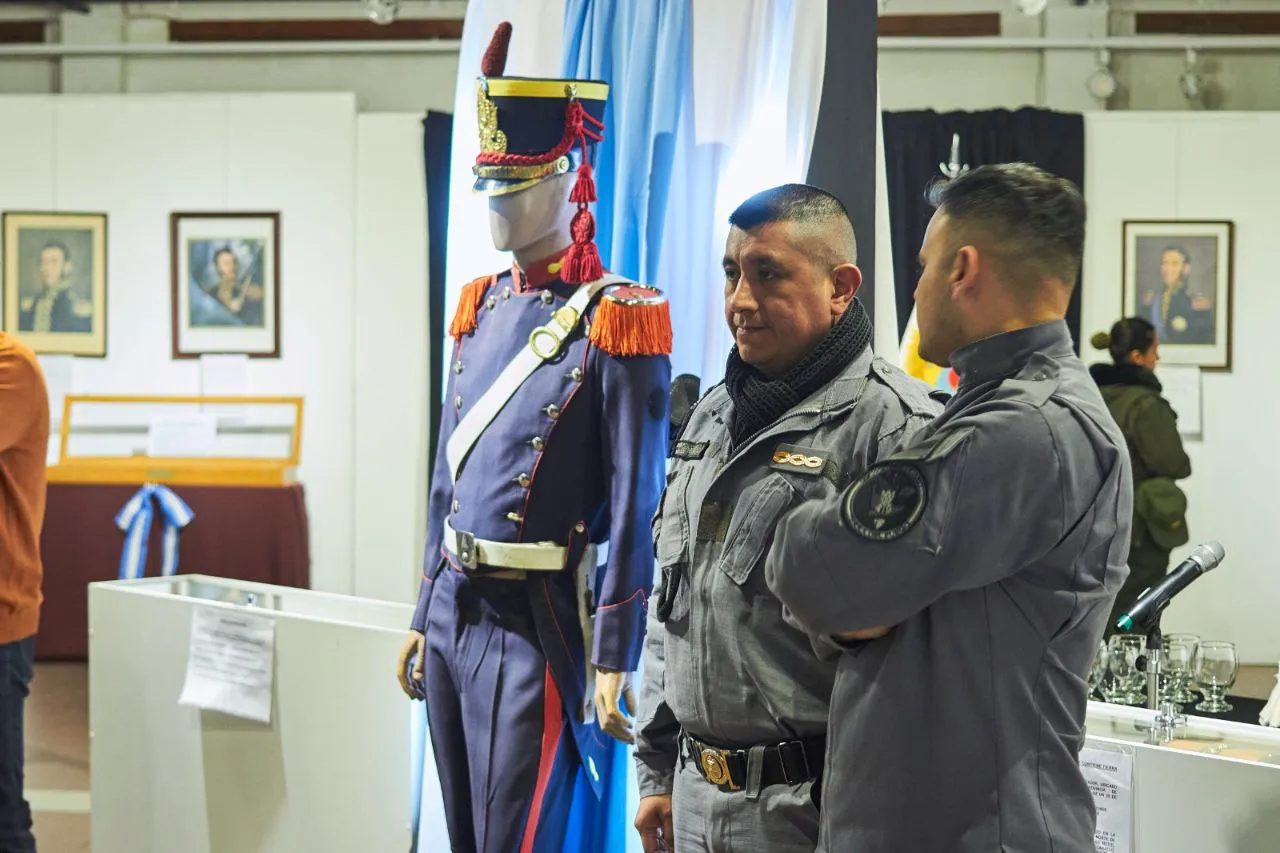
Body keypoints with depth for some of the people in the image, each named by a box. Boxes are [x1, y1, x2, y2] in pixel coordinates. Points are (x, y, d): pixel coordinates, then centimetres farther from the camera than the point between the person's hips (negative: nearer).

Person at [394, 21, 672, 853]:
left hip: (535, 624, -7)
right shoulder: (480, 308, 11)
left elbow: (636, 506, -14)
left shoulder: (617, 321, -12)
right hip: (454, 606, 7)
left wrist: (615, 661, -15)